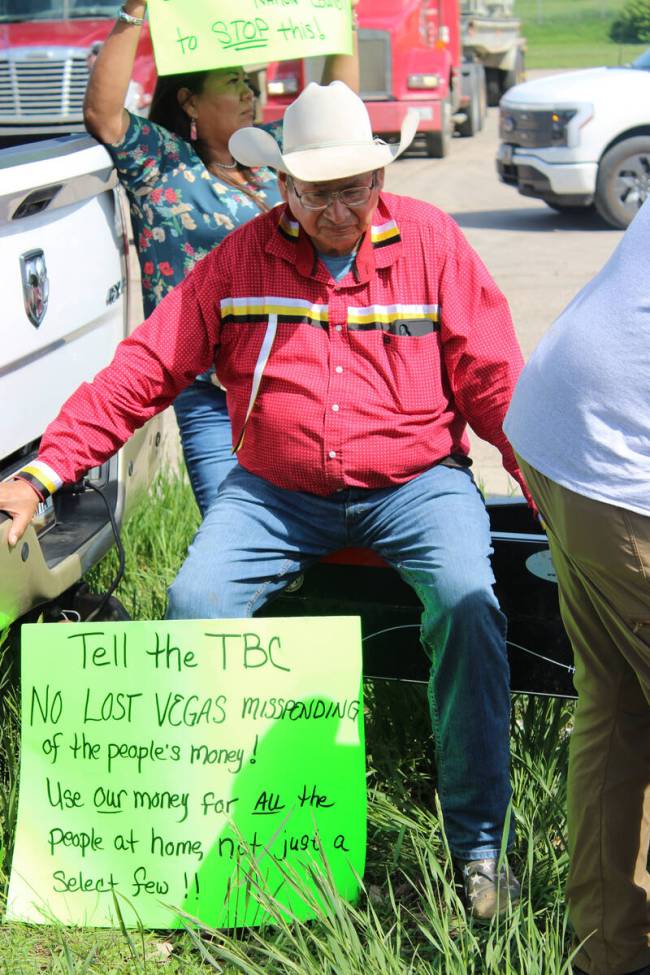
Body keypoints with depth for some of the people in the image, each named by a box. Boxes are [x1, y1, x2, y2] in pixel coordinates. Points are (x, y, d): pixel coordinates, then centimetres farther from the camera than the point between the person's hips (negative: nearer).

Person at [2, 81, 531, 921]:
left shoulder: (430, 241, 1)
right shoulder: (241, 259, 3)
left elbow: (495, 381, 1)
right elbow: (144, 368, 0)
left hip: (413, 480, -1)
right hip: (276, 489, 2)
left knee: (466, 603, -27)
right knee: (194, 603, -21)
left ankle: (479, 842, -11)